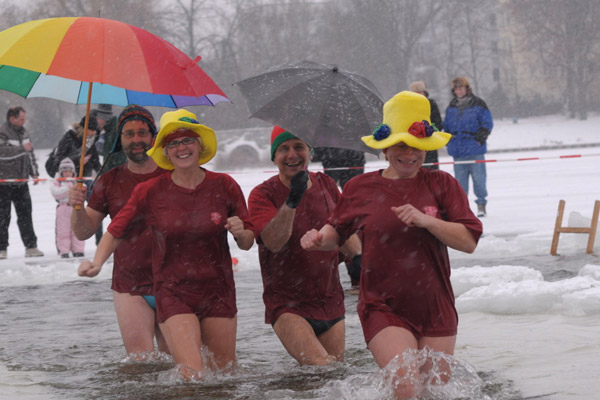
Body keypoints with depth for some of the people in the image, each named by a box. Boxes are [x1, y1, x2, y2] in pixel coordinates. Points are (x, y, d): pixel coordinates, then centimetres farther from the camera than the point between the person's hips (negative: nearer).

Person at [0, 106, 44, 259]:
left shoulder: (24, 132, 12)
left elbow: (30, 154, 21)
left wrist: (34, 173, 13)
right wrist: (22, 149, -25)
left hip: (21, 181, 6)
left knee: (25, 215, 4)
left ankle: (31, 246, 7)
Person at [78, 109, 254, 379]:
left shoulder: (224, 186, -1)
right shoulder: (150, 192, -5)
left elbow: (247, 244, 7)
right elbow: (116, 231, 3)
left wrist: (241, 232, -15)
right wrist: (97, 263, -13)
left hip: (218, 293, 2)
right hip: (173, 293, -2)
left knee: (225, 372, 8)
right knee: (193, 377, -15)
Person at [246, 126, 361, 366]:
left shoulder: (326, 185, 7)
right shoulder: (263, 194, -8)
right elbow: (273, 242, -26)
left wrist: (358, 256, 3)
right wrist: (292, 200, -37)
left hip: (331, 302, 5)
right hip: (287, 305, -5)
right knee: (320, 367, -25)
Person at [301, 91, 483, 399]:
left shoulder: (441, 185, 2)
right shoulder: (361, 188, 3)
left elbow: (469, 241, -5)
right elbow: (337, 230, 17)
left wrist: (426, 220, -19)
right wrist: (319, 239, -5)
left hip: (435, 308, 2)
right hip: (384, 308, -2)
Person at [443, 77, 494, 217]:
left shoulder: (478, 104, 0)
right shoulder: (451, 107, 14)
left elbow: (487, 124, -1)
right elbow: (446, 125, 21)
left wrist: (480, 138, -10)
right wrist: (449, 141, 9)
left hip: (475, 150, -4)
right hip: (458, 150, 4)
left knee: (479, 177, -4)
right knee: (460, 179, 6)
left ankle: (481, 204, 3)